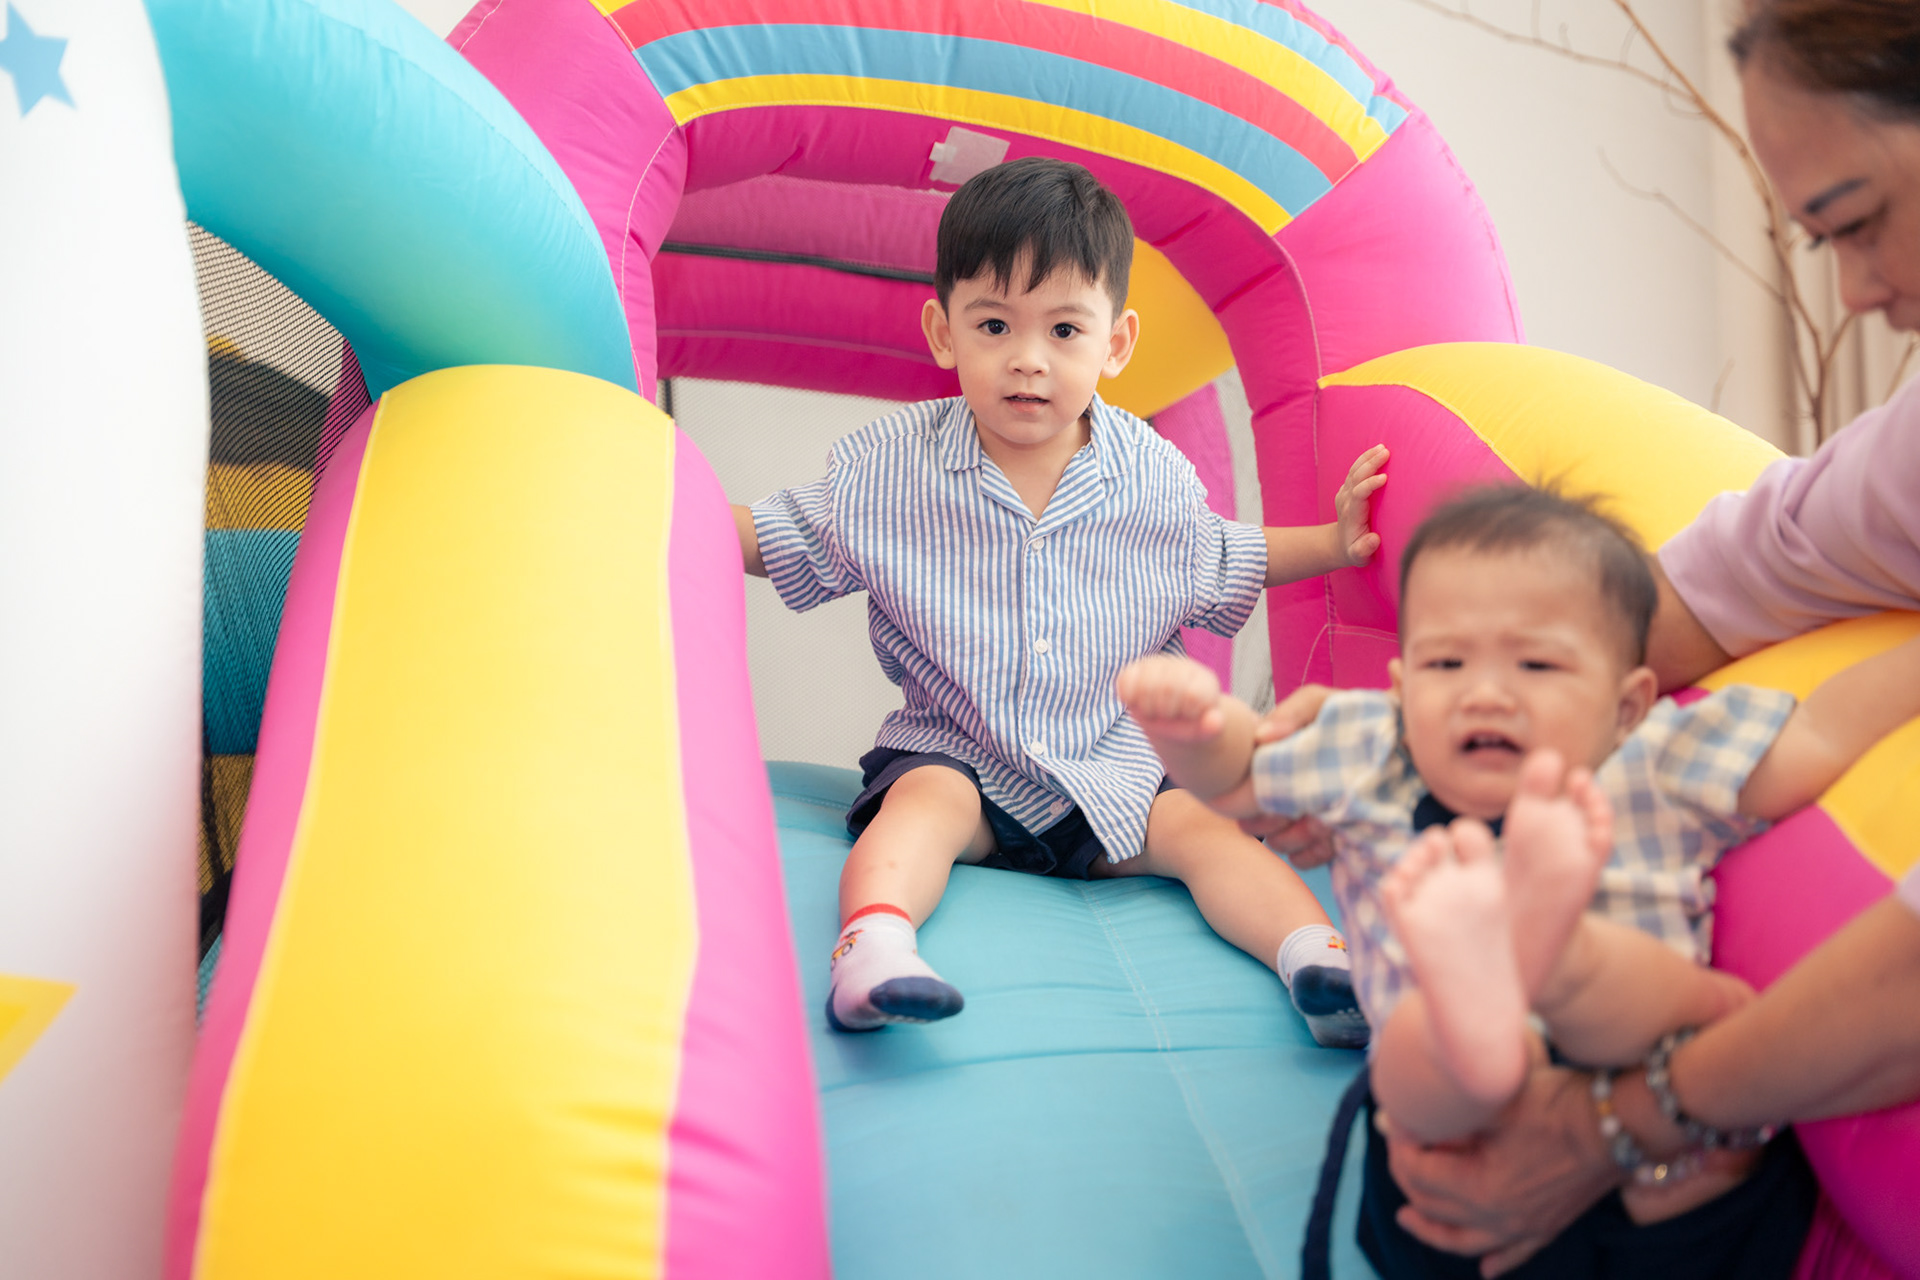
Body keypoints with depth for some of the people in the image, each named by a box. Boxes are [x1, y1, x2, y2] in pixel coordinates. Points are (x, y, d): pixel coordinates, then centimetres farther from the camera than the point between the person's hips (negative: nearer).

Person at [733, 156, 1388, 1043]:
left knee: (1201, 824, -19)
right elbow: (776, 539, 4)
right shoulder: (889, 467, -6)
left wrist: (1330, 542, 9)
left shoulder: (1156, 478, 0)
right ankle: (873, 943, -53)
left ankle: (1316, 956, -30)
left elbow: (1222, 562, 19)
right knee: (925, 804, -32)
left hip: (1108, 764, 3)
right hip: (950, 752, -2)